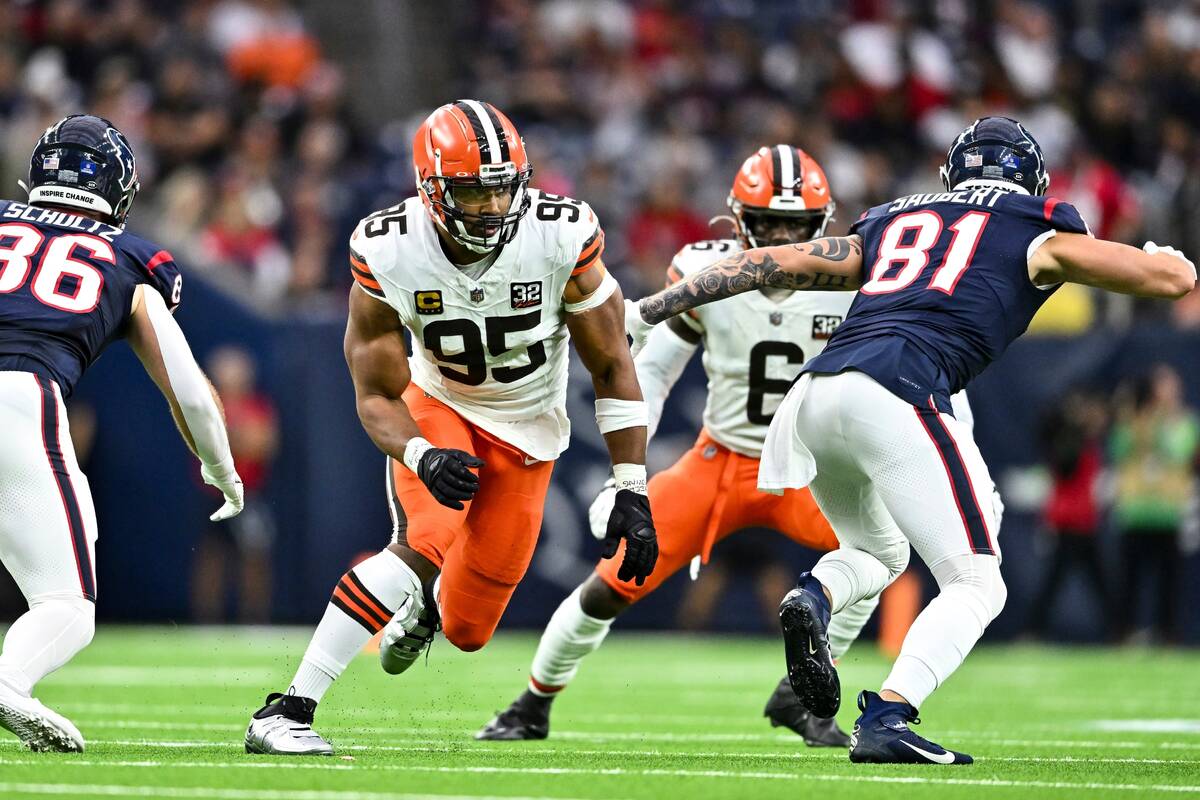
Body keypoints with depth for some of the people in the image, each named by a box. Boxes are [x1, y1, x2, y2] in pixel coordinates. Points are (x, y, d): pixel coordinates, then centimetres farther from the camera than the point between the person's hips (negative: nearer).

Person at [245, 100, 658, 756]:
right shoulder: (388, 253, -25)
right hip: (436, 408, -1)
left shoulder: (561, 239, -25)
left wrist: (632, 494, -16)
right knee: (425, 544, -31)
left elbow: (613, 369, -13)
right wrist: (423, 457, -38)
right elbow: (376, 395, -16)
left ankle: (429, 603, 41)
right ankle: (287, 712, -27)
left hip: (525, 430, 1)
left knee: (467, 628, -1)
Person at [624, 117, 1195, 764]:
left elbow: (770, 264, 26)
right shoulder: (1036, 232, 18)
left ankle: (814, 598, -5)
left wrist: (648, 310, 27)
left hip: (814, 395, 6)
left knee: (880, 552, 29)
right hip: (895, 395, -6)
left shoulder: (891, 224, 30)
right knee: (975, 584, 2)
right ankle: (885, 720, -19)